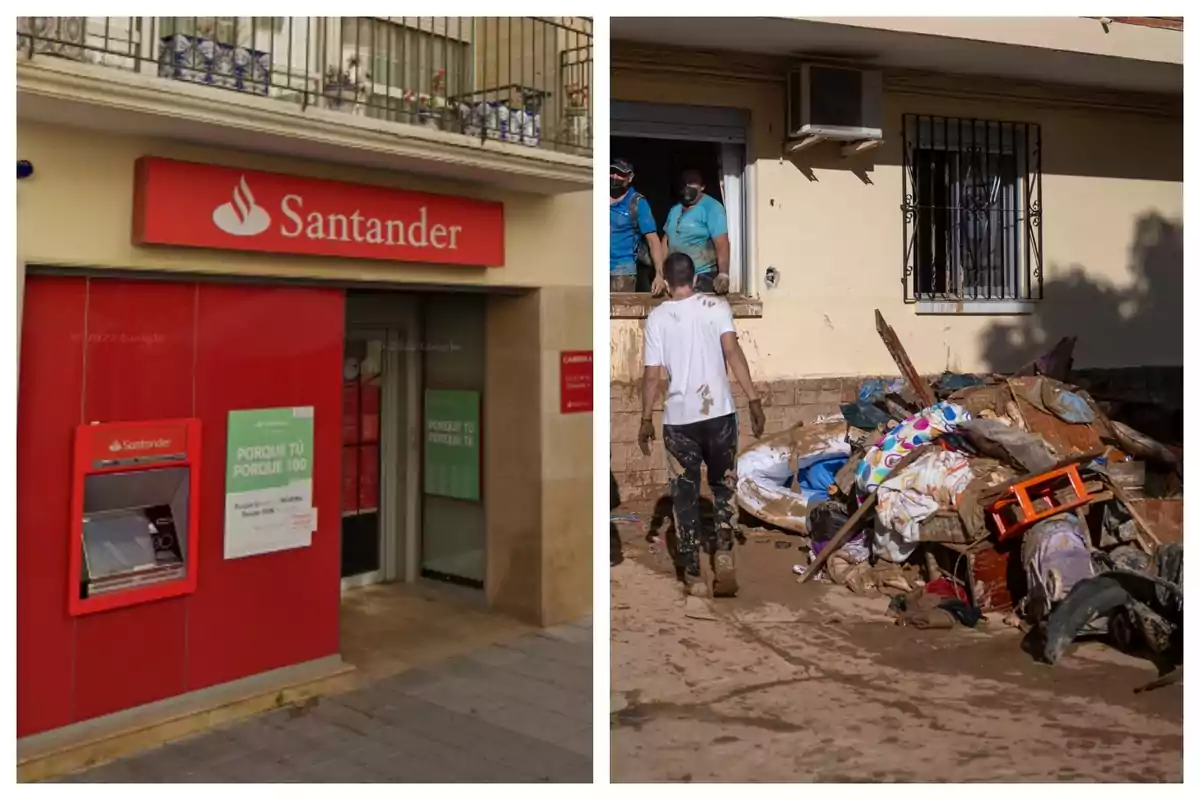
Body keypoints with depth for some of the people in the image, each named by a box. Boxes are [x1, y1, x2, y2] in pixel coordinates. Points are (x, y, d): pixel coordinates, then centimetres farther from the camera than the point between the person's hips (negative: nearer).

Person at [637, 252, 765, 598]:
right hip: (719, 413, 1)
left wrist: (646, 420, 9)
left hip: (678, 418, 0)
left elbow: (652, 375, 0)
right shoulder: (717, 306, 0)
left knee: (685, 496, 8)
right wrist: (754, 400, -11)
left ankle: (693, 576, 11)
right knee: (724, 487, 19)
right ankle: (724, 557, 4)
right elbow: (733, 352, -12)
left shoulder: (657, 317, 1)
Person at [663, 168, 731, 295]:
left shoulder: (711, 208, -9)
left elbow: (722, 243, -18)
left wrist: (723, 274, -28)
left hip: (702, 277, -6)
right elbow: (666, 240, 16)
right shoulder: (675, 209, 13)